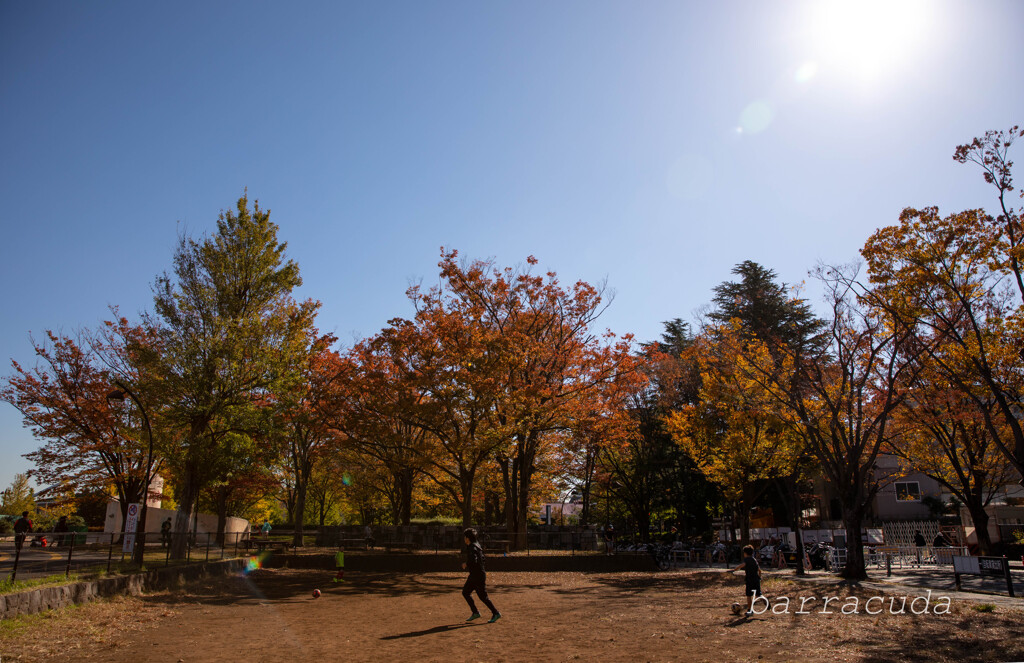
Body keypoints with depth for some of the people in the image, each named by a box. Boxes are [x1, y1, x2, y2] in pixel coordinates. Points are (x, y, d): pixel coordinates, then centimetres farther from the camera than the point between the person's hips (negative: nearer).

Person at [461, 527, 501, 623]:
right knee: (465, 592, 11)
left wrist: (466, 564, -17)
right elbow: (482, 557, 19)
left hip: (478, 576, -10)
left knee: (483, 596, -1)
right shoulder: (476, 544, 9)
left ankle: (496, 613, 10)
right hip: (473, 575, 10)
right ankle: (475, 613, 17)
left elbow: (473, 561, -36)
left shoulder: (472, 548, -21)